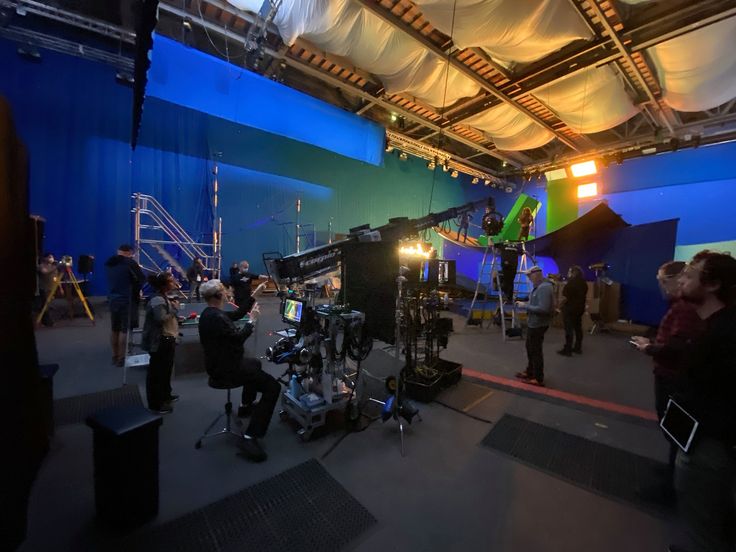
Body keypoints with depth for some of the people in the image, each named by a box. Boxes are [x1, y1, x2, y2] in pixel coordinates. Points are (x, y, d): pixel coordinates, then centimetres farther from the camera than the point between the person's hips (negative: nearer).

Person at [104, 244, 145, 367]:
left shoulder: (109, 263, 9)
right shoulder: (130, 262, -14)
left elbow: (111, 280, 20)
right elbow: (142, 279, -7)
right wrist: (137, 288, 10)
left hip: (112, 298, 7)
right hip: (127, 299, -7)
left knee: (114, 329, 15)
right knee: (124, 329, -2)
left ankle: (115, 356, 25)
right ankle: (121, 358, 3)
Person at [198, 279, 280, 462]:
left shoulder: (209, 312, 6)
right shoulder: (215, 317, -27)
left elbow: (236, 314, 13)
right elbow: (238, 337, -22)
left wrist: (253, 297, 12)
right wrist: (252, 320, -9)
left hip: (220, 362, 11)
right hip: (225, 368, -11)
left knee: (255, 363, 36)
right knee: (272, 386, -13)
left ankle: (245, 406, 47)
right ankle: (250, 437, -12)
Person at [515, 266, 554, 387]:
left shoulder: (545, 287, -23)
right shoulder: (539, 286, 8)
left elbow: (543, 309, -28)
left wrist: (526, 306, -21)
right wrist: (525, 303, 1)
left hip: (538, 324, -10)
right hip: (533, 323, 10)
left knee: (536, 351, 2)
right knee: (530, 348, 21)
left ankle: (538, 379, 15)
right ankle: (530, 371, 37)